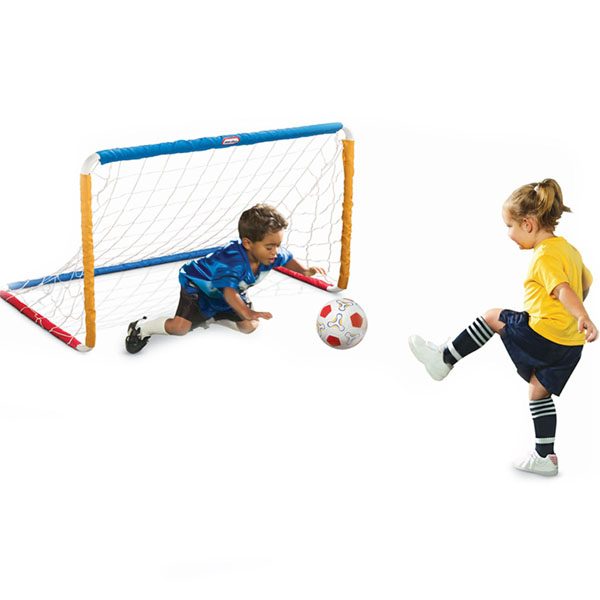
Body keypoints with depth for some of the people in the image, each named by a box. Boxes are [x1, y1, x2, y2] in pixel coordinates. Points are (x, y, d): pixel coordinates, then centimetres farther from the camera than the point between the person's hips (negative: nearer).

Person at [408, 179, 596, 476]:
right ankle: (545, 457, 22)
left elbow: (562, 289, -31)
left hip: (543, 334, -9)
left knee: (492, 317, 8)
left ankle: (444, 359, 15)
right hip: (569, 346, 9)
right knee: (539, 392, 19)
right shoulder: (569, 249, 14)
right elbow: (585, 282, 27)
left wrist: (582, 317, -44)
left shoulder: (545, 257, -15)